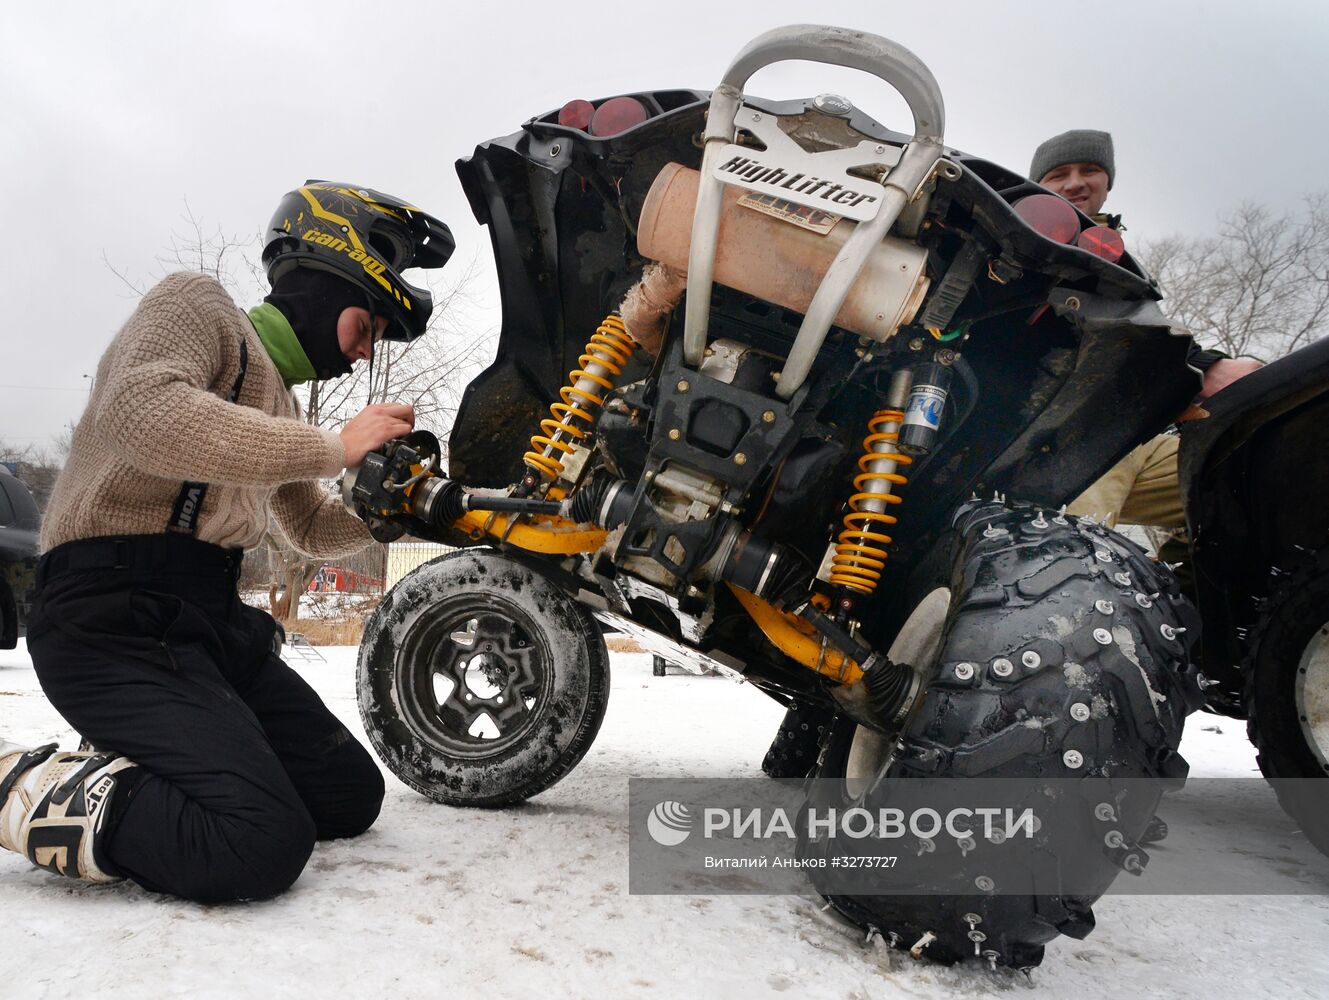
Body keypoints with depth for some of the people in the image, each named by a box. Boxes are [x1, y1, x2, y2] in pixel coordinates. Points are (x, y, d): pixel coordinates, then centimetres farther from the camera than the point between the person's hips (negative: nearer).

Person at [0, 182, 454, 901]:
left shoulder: (277, 406, 24)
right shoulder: (197, 305, -2)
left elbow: (313, 528, 34)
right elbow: (138, 410, -25)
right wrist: (333, 448, -20)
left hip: (214, 619, 9)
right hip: (116, 615, -9)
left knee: (351, 796, 5)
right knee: (263, 843, -26)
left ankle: (133, 769, 12)